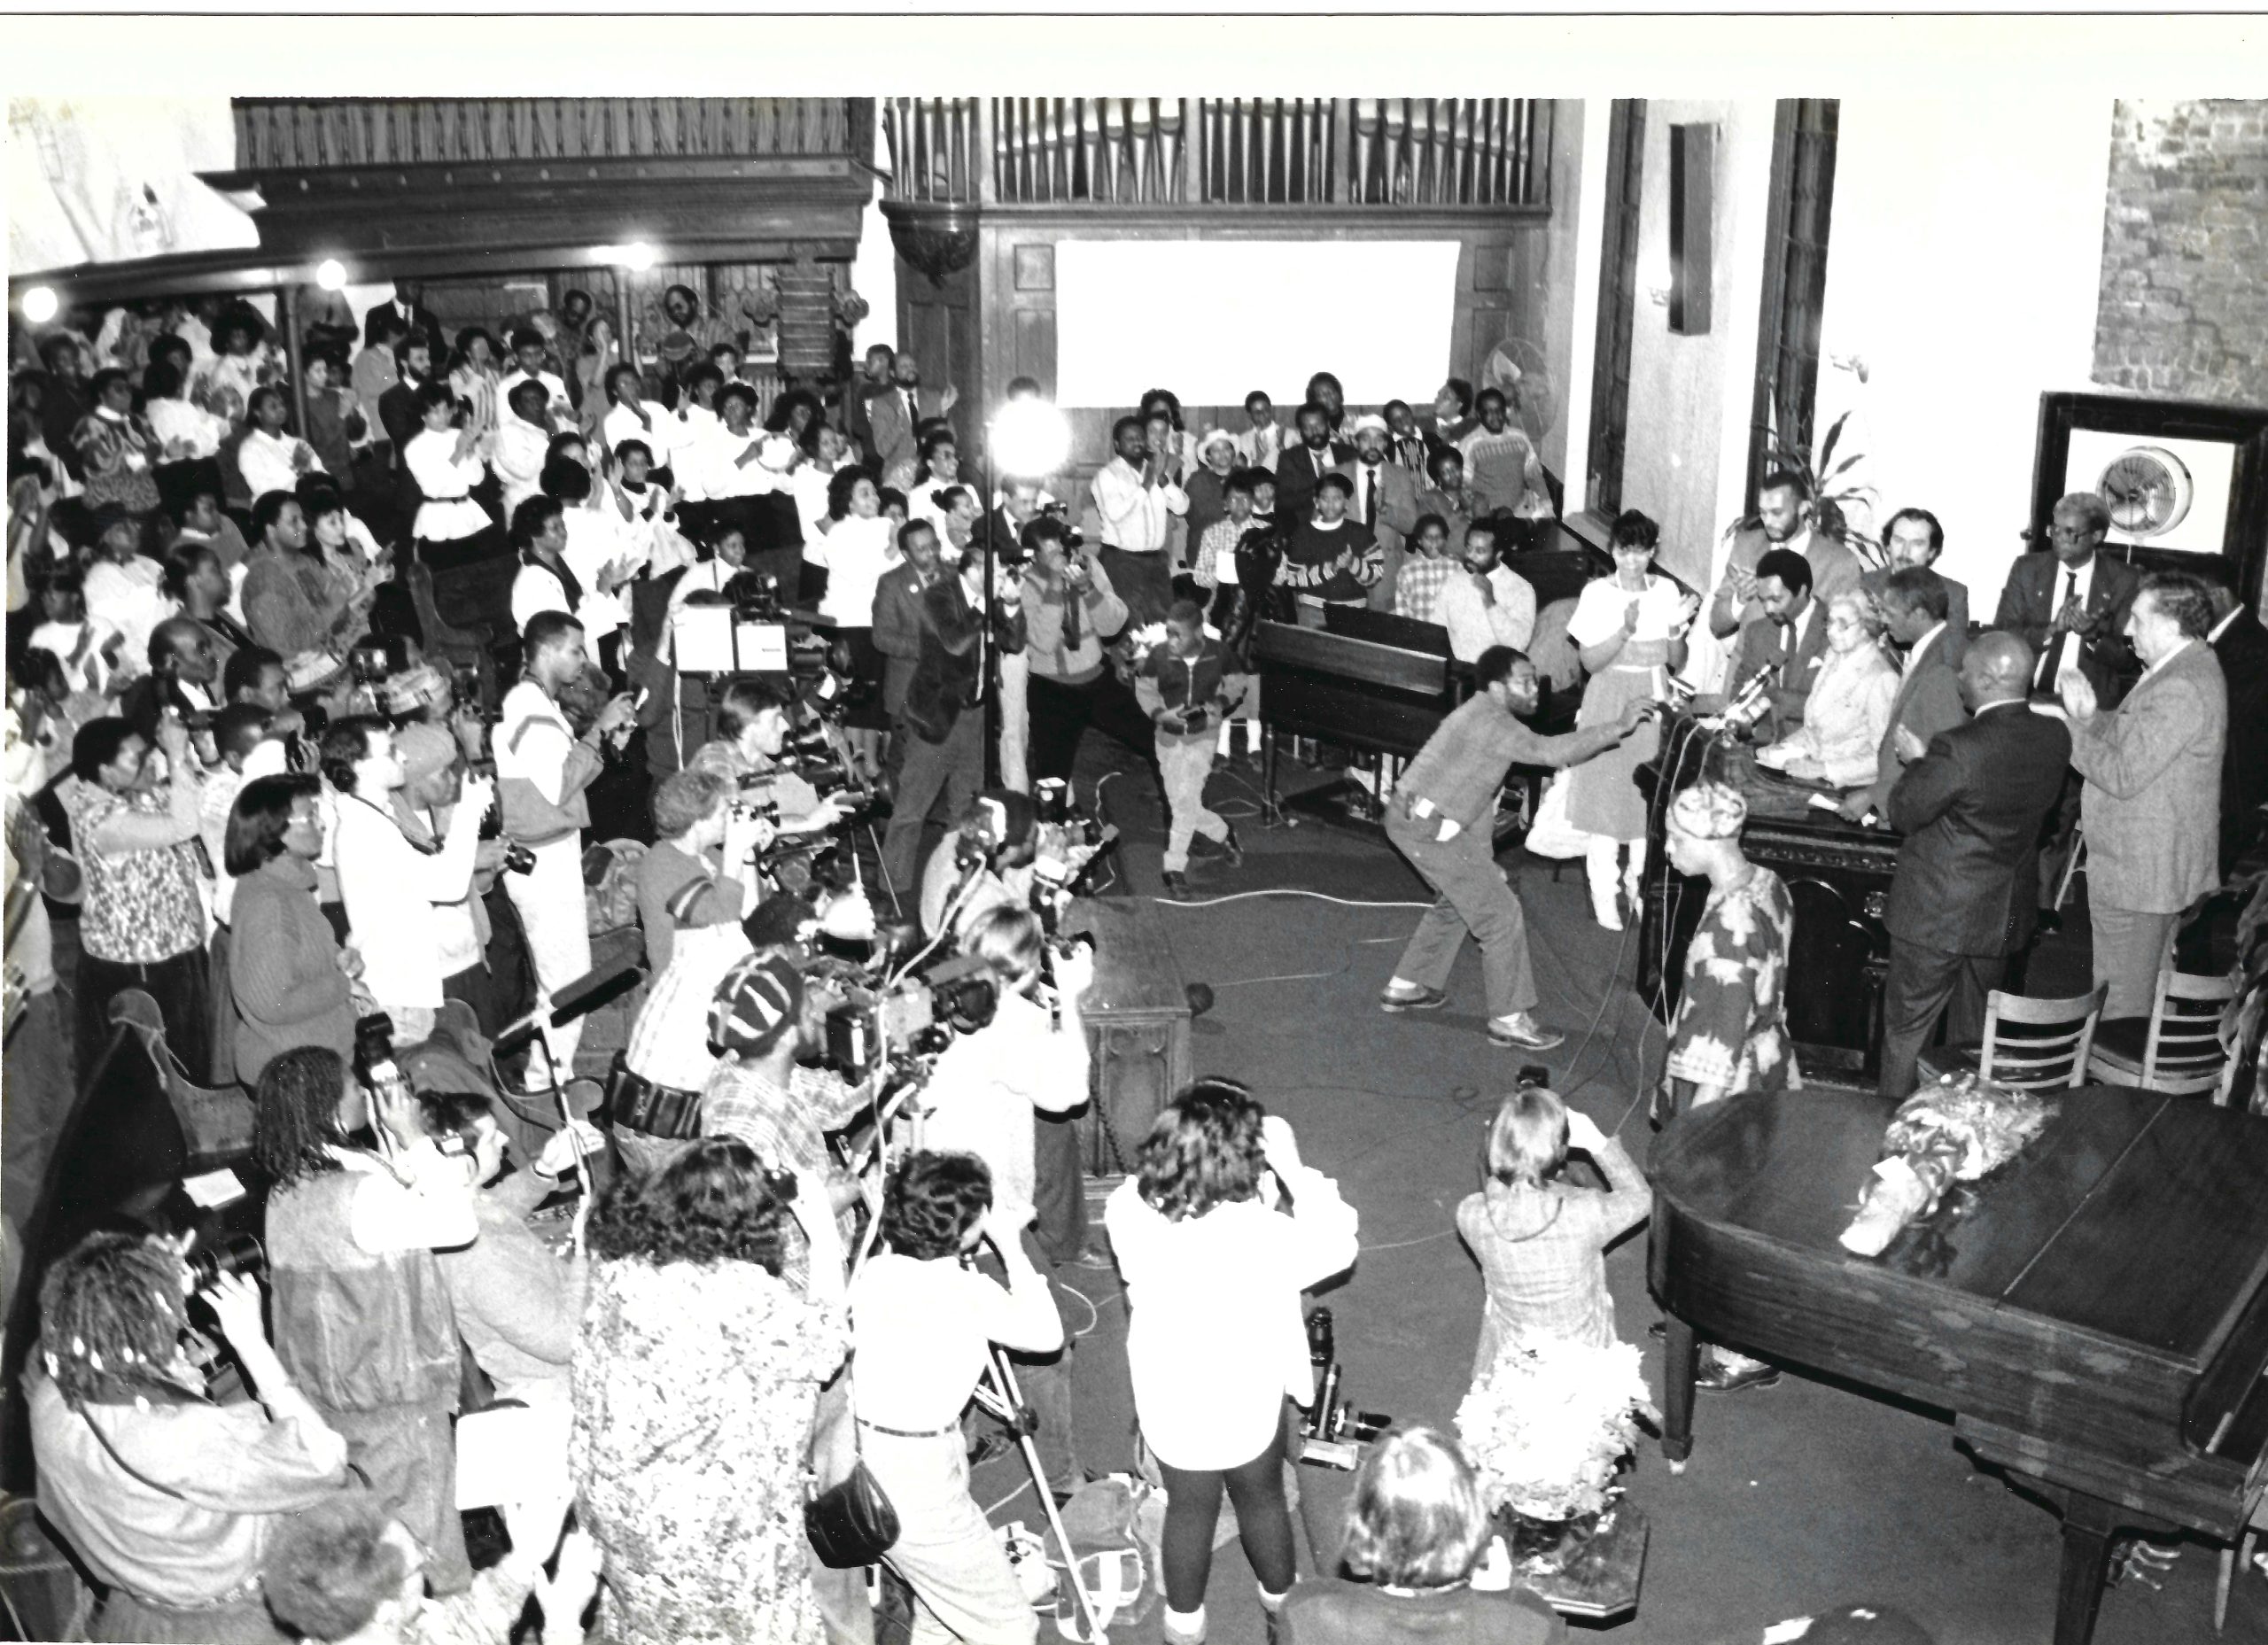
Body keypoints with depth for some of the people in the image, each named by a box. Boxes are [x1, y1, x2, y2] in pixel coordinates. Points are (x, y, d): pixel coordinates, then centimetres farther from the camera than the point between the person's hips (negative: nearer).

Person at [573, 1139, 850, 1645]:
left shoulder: (620, 1258, -13)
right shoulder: (742, 1295, -30)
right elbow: (823, 1341, -13)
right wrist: (823, 1231, -8)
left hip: (616, 1490, 6)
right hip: (713, 1516, -6)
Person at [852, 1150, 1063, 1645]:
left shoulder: (873, 1271, 2)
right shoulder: (968, 1292, -15)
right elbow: (1046, 1333, -2)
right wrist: (1010, 1246, 2)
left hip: (864, 1461, 8)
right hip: (919, 1478, -8)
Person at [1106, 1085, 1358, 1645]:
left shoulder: (1130, 1211, -24)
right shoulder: (1257, 1236, -36)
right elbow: (1335, 1244, -17)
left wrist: (1267, 1181, -13)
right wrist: (1290, 1165, -20)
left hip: (1167, 1399, 2)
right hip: (1246, 1402, -2)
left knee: (1188, 1508, 29)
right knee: (1262, 1500, 29)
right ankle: (1280, 1598, 55)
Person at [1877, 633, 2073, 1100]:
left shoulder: (1959, 749, -27)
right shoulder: (2054, 738, -6)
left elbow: (1902, 813, -16)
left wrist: (1919, 760, 1)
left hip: (1936, 916, -7)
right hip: (2004, 916, 7)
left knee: (1907, 1032, 10)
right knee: (1975, 1034, 22)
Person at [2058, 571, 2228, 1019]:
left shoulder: (2180, 689, -25)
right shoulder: (2191, 666, 10)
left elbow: (2122, 775, -26)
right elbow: (2130, 739, 13)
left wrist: (2075, 723, -15)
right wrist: (2090, 713, -3)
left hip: (2138, 876, -11)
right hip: (2161, 868, 11)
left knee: (2122, 1007, -1)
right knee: (2151, 996, 21)